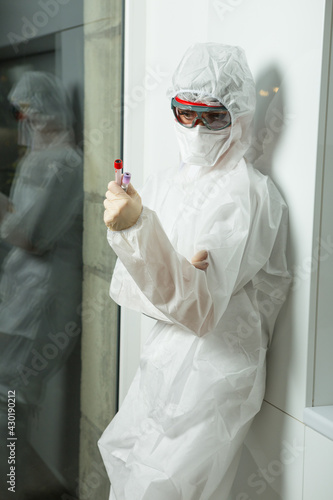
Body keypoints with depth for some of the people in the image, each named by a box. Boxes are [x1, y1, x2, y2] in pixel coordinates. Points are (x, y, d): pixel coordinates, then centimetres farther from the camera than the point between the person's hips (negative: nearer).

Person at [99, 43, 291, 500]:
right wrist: (178, 273, -21)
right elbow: (123, 287, 0)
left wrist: (138, 229, -38)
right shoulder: (163, 186, 6)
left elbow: (199, 309, -26)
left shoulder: (249, 195, -16)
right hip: (163, 359, 7)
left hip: (215, 369, -7)